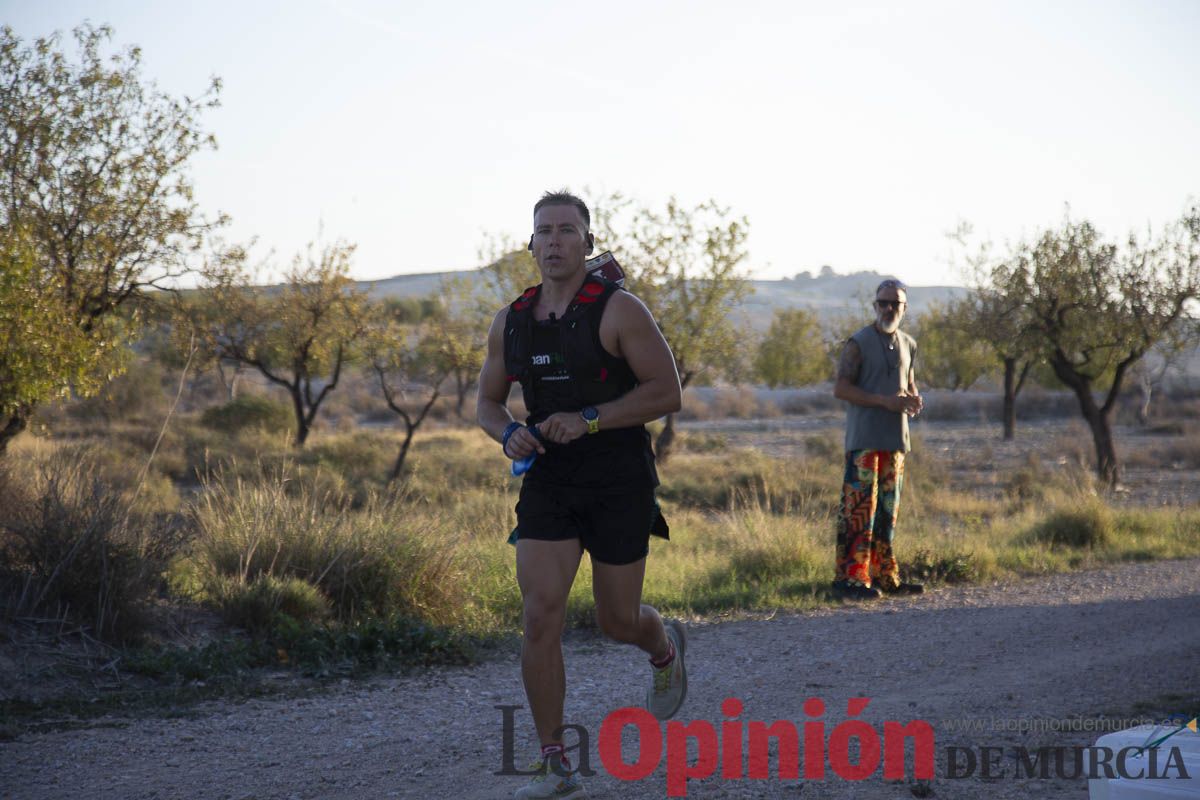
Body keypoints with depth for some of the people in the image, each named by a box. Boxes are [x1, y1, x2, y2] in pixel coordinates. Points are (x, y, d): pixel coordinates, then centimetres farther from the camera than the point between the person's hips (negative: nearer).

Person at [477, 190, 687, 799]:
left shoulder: (618, 311, -9)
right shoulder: (511, 322, 6)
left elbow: (667, 392, -12)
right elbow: (488, 401, 16)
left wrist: (589, 420, -20)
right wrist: (508, 435, -7)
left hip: (619, 484, -3)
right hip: (547, 482, 3)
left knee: (617, 622, 8)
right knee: (539, 619, -9)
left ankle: (665, 650, 46)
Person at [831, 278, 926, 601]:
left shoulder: (907, 345, 15)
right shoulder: (858, 343, -7)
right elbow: (840, 388, -13)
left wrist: (915, 400, 2)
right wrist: (885, 401, -20)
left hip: (895, 439, 7)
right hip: (864, 438, -7)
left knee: (888, 510, 11)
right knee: (859, 507, -11)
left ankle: (885, 577, 18)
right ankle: (850, 577, -11)